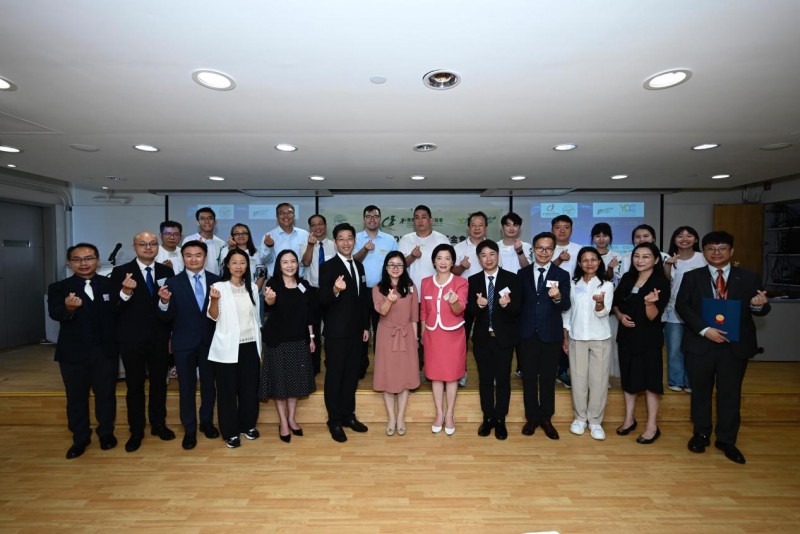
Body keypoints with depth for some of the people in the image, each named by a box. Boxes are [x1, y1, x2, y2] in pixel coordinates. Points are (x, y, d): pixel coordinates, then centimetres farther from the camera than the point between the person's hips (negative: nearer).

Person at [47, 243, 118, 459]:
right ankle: (80, 438, 32)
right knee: (76, 397, 15)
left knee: (106, 394, 13)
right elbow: (54, 314, -20)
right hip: (73, 352, 0)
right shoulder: (58, 288, -2)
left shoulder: (110, 284, -1)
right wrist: (68, 308, -39)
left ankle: (106, 432, 32)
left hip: (105, 350, 0)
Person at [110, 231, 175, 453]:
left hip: (159, 338, 3)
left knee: (159, 383, 15)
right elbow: (114, 308, -13)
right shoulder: (120, 272, -6)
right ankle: (136, 431, 27)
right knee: (135, 385, 11)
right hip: (132, 339, -2)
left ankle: (159, 424, 32)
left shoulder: (166, 272, 3)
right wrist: (125, 292, -30)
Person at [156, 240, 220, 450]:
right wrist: (164, 302, -26)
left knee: (209, 383, 15)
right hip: (184, 342, -1)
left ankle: (207, 421, 35)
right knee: (187, 387, 11)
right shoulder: (173, 283, -4)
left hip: (210, 340, 1)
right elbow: (167, 318, -8)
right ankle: (189, 429, 28)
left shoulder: (216, 281, -2)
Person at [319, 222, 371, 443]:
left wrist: (366, 326, 13)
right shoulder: (327, 267, -11)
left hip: (356, 331, 6)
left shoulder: (359, 265, 10)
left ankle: (348, 415, 31)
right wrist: (335, 290, -39)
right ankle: (335, 421, 20)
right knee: (334, 376, 6)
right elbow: (323, 300, -18)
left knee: (352, 375, 15)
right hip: (336, 332, -6)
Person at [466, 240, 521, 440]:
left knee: (503, 379, 9)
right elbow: (470, 310, -5)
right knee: (485, 379, 13)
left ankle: (500, 420, 26)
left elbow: (518, 308, -10)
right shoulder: (473, 280, 1)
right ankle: (488, 418, 29)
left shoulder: (511, 278, -4)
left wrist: (507, 304, -31)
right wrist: (478, 305, -27)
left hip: (504, 337, -1)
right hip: (482, 337, 2)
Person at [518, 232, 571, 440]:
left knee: (548, 378, 11)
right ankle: (532, 418, 27)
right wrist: (516, 329, -5)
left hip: (551, 335, -1)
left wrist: (557, 297, -31)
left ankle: (546, 419, 27)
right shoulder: (523, 273, 4)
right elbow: (518, 302, 2)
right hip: (528, 334, 1)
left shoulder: (562, 275, 0)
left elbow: (566, 306, -10)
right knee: (529, 378, 11)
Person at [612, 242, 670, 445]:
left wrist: (650, 303, -37)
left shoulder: (661, 283, -11)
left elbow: (653, 316, -17)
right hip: (626, 335, 5)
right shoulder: (627, 278, 2)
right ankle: (629, 419, 29)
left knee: (650, 379, 5)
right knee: (629, 376, 14)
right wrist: (620, 315, -7)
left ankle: (652, 426, 19)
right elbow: (615, 302, 12)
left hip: (648, 338, -5)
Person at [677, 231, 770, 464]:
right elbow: (681, 306, -6)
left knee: (730, 393, 10)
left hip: (735, 345, 1)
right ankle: (701, 434, 30)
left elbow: (761, 309, 3)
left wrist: (759, 305, -22)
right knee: (700, 391, 12)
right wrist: (704, 329, -17)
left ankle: (726, 440, 26)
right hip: (700, 343, 0)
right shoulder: (692, 277, 1)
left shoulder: (749, 278, 4)